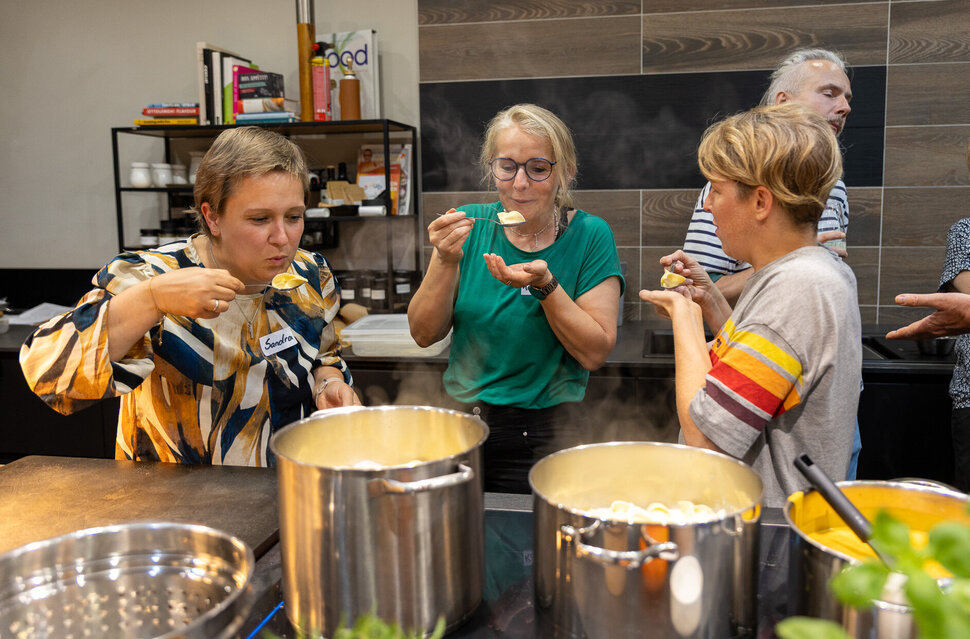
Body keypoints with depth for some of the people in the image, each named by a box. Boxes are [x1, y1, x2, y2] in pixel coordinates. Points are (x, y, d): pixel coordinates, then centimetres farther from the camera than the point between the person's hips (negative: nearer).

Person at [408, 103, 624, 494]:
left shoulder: (588, 235, -4)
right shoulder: (471, 226, 2)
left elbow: (595, 353, -9)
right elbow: (424, 334, -1)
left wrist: (545, 284, -21)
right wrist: (446, 262, -15)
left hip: (545, 433, -1)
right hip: (461, 422, 2)